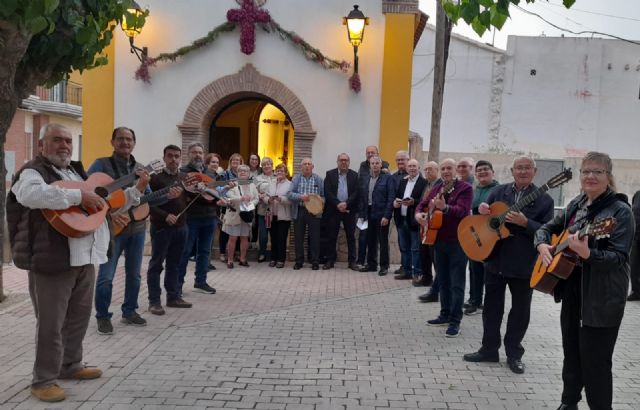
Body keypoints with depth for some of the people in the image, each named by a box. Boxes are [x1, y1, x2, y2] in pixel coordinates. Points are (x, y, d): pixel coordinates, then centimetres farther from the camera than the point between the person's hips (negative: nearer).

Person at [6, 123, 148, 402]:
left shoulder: (78, 172, 19)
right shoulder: (32, 171, -7)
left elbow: (108, 203, 26)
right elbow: (31, 194, -33)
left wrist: (137, 190, 14)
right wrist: (78, 196, -31)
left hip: (84, 258, 8)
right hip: (52, 260, -8)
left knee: (79, 317, 18)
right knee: (51, 323, 0)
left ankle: (71, 365, 34)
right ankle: (43, 380, 13)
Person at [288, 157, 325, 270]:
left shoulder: (319, 180, 7)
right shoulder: (296, 179, 6)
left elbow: (324, 195, 5)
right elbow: (290, 194, -4)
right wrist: (301, 197, -21)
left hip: (314, 212, -1)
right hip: (299, 211, 1)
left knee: (314, 237, 1)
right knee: (298, 237, 7)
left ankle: (315, 261, 11)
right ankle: (299, 261, 18)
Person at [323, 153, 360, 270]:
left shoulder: (354, 175, 5)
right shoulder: (330, 174, 4)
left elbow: (356, 192, -3)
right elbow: (327, 192, -5)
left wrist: (346, 203, -16)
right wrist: (338, 204, -15)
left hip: (349, 210, 0)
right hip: (333, 209, 0)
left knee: (351, 236, 4)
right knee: (332, 236, 4)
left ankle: (352, 261, 10)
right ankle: (330, 260, 12)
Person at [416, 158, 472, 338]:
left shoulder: (465, 188, -8)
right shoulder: (436, 189, 12)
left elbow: (461, 210, -23)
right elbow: (423, 204, 19)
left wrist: (445, 207, -41)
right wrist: (419, 214, -3)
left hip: (458, 241, -7)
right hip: (439, 240, 7)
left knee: (457, 283, -3)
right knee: (443, 280, 14)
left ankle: (455, 321, 1)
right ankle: (445, 315, 25)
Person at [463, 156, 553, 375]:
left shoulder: (544, 200, -4)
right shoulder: (498, 191, 5)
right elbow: (484, 218, 9)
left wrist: (524, 222, -25)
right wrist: (482, 209, -14)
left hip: (524, 264, -2)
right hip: (495, 259, 3)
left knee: (520, 310, 9)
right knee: (492, 306, 11)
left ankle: (514, 353, 25)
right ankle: (489, 349, 25)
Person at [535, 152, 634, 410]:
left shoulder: (620, 210, -14)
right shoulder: (576, 205, 8)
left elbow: (619, 257, -21)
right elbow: (548, 227, 16)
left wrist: (587, 254, -39)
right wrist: (542, 245, -6)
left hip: (602, 297, -7)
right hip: (572, 288, 7)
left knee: (595, 361, -2)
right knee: (571, 352, 19)